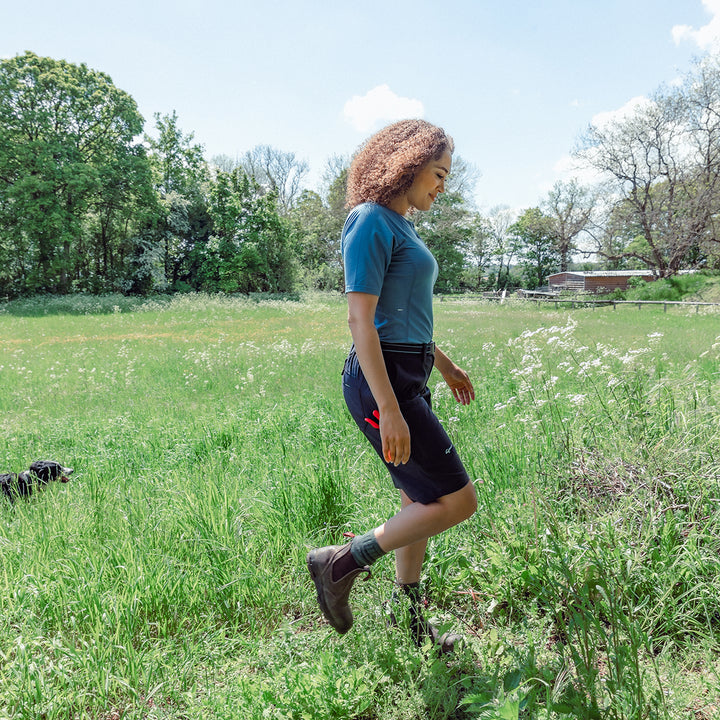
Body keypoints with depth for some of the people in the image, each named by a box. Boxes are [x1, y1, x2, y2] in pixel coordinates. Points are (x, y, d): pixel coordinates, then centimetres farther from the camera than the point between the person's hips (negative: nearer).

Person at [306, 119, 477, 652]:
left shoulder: (401, 225, 17)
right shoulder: (371, 222, -12)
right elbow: (361, 319, -19)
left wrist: (444, 365, 30)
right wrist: (388, 409, -24)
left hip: (408, 378, 10)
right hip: (382, 382, -10)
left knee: (421, 502, 16)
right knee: (456, 500, -5)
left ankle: (410, 618, 33)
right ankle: (341, 563, 6)